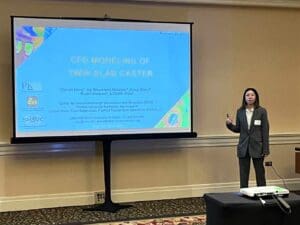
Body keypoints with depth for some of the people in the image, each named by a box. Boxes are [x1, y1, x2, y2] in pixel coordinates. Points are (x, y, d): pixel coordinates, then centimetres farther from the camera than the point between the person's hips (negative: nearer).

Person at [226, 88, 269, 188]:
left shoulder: (262, 111, -4)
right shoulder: (240, 111, 4)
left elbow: (265, 131, -5)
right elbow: (238, 129, 10)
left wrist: (266, 149, -8)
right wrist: (229, 124, -10)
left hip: (257, 147, -2)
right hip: (243, 147, 3)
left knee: (260, 173, 7)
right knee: (243, 174, 7)